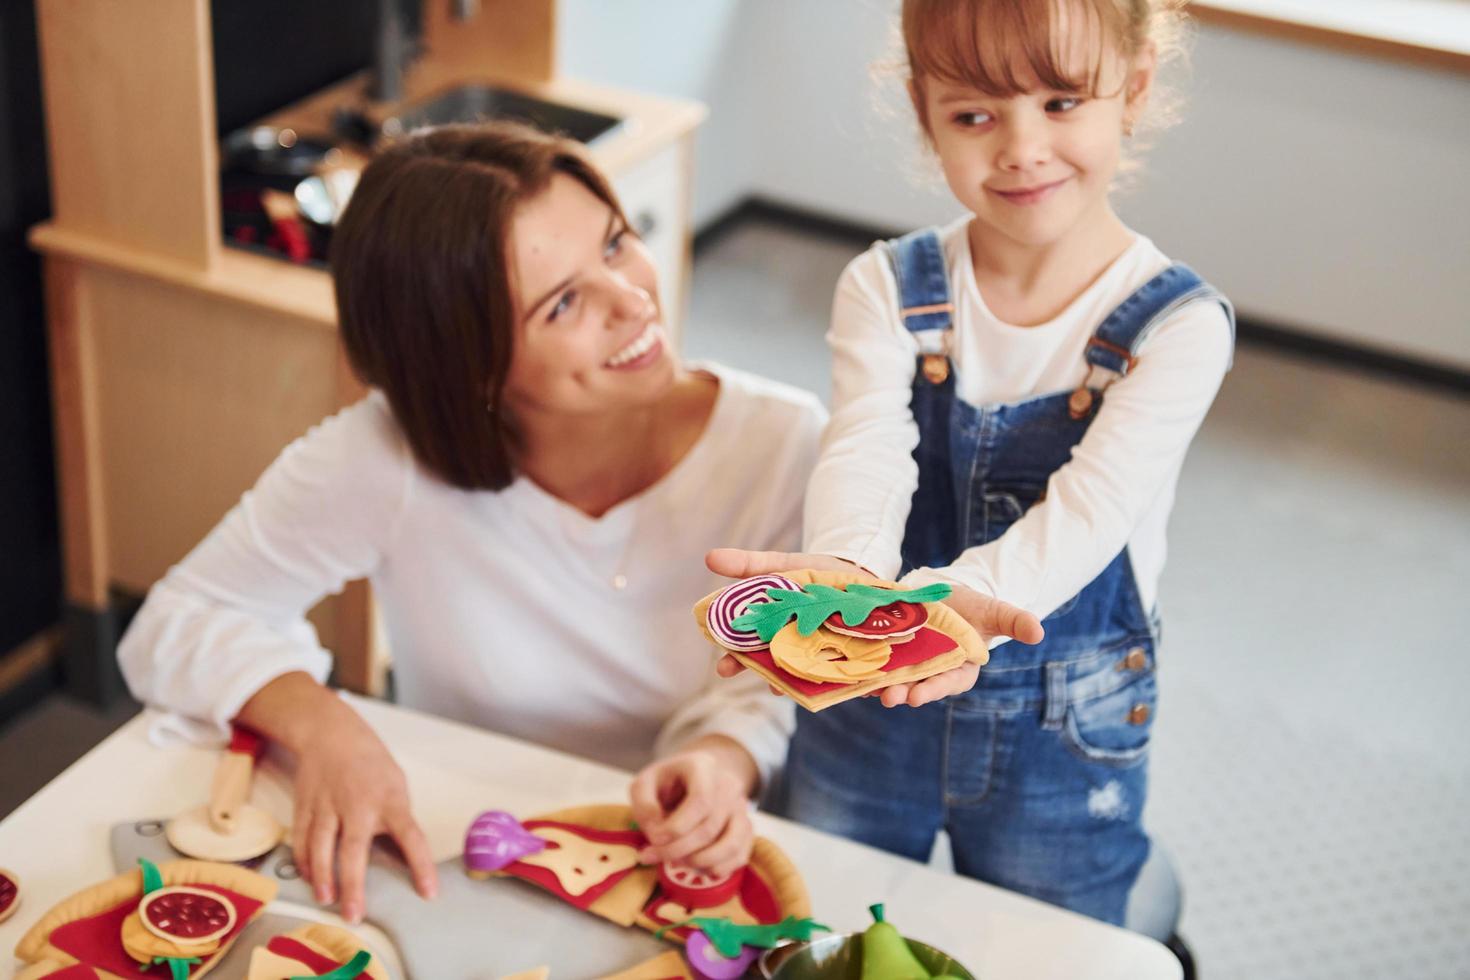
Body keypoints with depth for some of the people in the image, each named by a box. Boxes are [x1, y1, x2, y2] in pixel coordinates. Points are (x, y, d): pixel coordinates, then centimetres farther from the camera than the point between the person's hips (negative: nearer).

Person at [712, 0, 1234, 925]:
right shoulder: (887, 290, -7)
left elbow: (1091, 505, -27)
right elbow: (866, 455, -23)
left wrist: (965, 595, -47)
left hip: (1065, 744, -2)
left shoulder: (1177, 325, -14)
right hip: (865, 718, 2)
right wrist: (845, 570, -47)